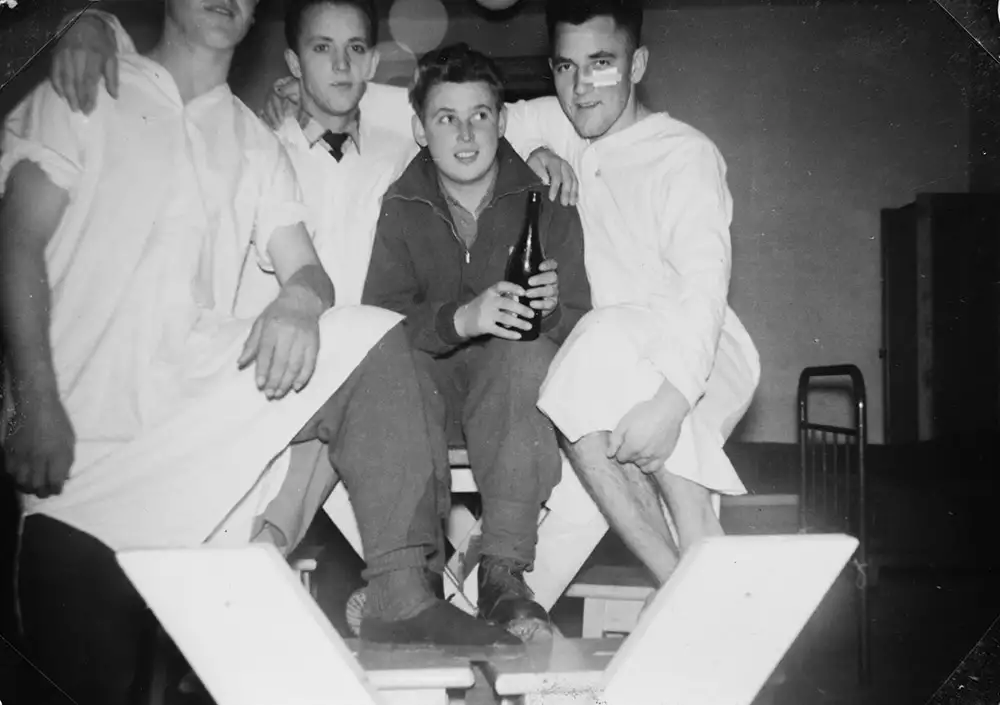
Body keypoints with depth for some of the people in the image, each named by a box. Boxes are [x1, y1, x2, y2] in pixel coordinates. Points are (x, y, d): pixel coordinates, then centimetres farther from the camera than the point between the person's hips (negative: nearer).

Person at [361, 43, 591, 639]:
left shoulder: (543, 203, -1)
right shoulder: (401, 208, 2)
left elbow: (577, 327, -6)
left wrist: (550, 309, -31)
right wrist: (459, 319, -32)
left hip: (512, 395, -1)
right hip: (430, 384, 1)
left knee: (527, 349, -34)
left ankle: (504, 571, -35)